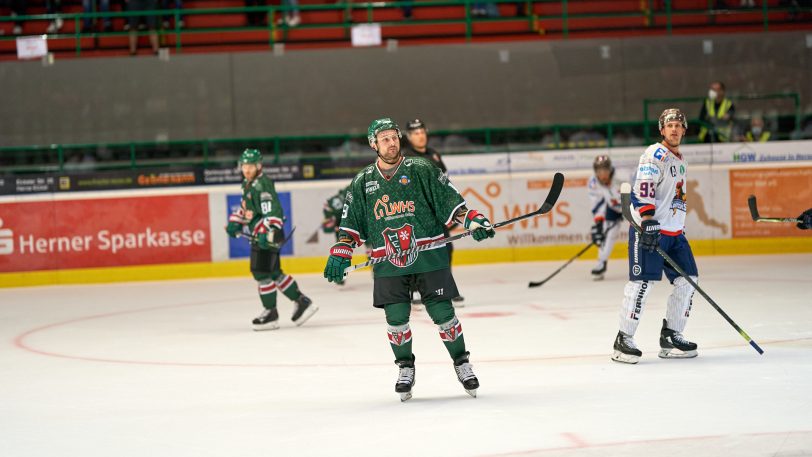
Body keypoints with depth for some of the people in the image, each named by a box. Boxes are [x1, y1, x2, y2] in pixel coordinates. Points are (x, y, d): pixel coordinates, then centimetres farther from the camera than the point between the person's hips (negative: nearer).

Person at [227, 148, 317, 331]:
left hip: (267, 235, -10)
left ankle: (270, 313, 0)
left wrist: (269, 231, -36)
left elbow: (272, 209, -27)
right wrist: (235, 223, 24)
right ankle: (302, 302, 24)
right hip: (258, 235, 10)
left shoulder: (262, 184, -17)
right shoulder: (248, 185, 14)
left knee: (262, 272, -8)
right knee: (274, 273, 15)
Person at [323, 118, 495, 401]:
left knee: (442, 312, -3)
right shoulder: (362, 182, 9)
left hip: (428, 254, -2)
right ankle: (405, 368, 17)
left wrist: (473, 220, -11)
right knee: (396, 317, -2)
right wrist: (341, 252, 4)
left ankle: (462, 364, 12)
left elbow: (450, 200, 1)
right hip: (387, 262, 2)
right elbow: (351, 223, 13)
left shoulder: (421, 170, 2)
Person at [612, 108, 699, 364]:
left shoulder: (681, 163, 22)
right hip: (650, 229, -9)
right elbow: (642, 190, -20)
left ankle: (671, 336, 12)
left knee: (688, 279, 4)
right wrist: (648, 220, -29)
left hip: (674, 231, 9)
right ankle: (623, 340, -11)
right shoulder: (656, 155, -9)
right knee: (643, 281, -15)